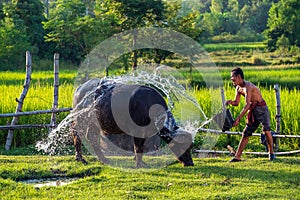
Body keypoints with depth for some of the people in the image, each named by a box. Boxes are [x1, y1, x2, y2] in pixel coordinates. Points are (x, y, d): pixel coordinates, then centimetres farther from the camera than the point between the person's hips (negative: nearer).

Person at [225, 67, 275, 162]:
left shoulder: (248, 86, -23)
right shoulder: (238, 88, 5)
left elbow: (247, 105, -30)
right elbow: (236, 103, 14)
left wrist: (238, 118, -33)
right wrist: (230, 102, -11)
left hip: (261, 108, -8)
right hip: (252, 111, 8)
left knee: (266, 130, -18)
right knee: (246, 133, 6)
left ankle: (271, 153, -2)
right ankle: (237, 157, 7)